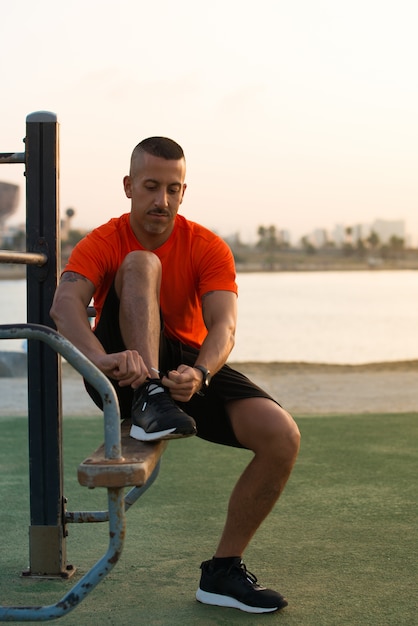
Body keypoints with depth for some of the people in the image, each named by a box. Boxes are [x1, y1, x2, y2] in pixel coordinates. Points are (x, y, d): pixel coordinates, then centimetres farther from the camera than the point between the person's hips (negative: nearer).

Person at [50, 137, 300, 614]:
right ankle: (148, 405, -43)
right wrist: (102, 357, -51)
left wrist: (200, 373, -44)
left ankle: (222, 571, -5)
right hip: (129, 372, -2)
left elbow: (223, 324, -20)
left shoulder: (208, 248, -5)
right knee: (141, 263, -26)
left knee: (282, 436, -20)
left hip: (188, 368, 3)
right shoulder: (102, 244, -10)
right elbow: (65, 304, -30)